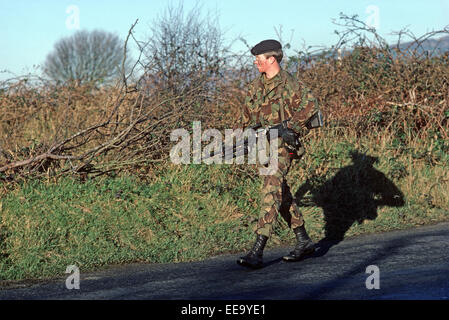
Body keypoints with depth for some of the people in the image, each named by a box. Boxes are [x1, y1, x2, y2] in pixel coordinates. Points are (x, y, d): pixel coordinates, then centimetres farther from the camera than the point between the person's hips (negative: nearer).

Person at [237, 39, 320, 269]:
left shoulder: (288, 84, -11)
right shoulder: (256, 85, 13)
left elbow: (310, 105, -19)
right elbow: (248, 112, 23)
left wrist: (290, 126, -23)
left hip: (282, 147, -9)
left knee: (271, 194, -16)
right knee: (281, 194, 14)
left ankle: (258, 251, -22)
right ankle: (303, 241, 26)